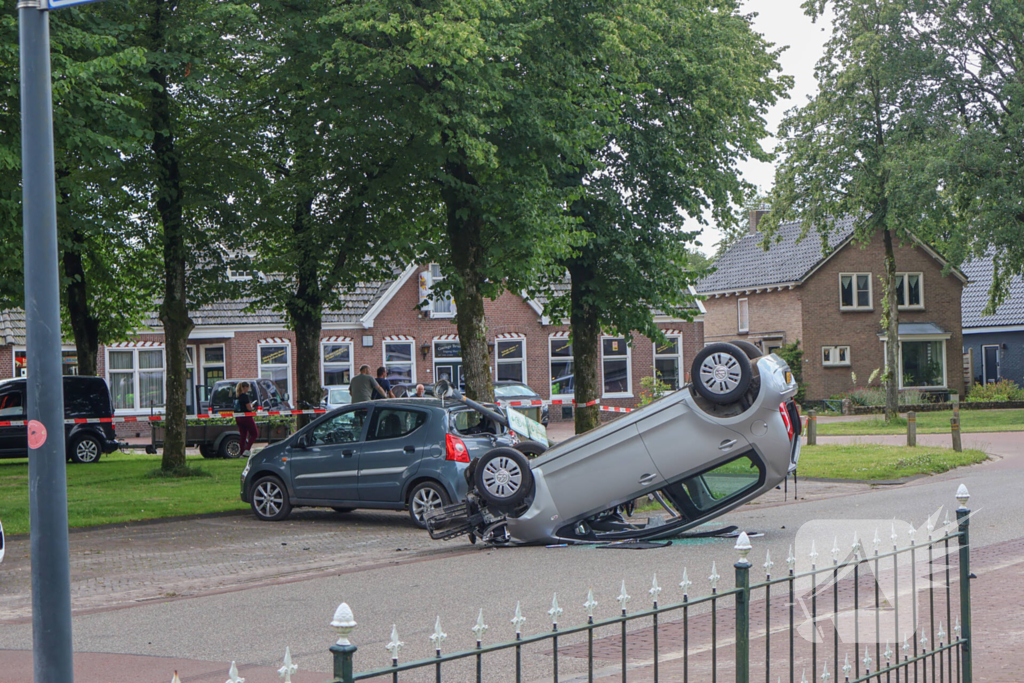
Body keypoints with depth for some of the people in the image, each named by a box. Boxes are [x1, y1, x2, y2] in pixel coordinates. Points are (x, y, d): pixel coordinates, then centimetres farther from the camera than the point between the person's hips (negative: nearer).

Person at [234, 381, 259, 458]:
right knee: (254, 433, 4)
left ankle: (242, 453, 12)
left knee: (243, 435, 13)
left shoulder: (236, 396, 9)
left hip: (238, 418, 8)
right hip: (246, 417, -8)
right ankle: (247, 450, -8)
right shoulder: (245, 396, -15)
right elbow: (249, 408, -18)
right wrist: (253, 408, 4)